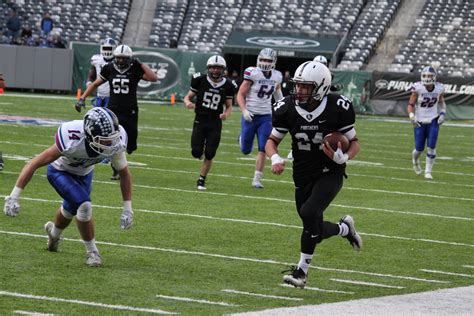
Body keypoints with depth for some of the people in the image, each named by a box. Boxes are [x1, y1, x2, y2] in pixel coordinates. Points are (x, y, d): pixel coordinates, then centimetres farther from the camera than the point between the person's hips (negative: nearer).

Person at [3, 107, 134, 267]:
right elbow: (35, 163, -38)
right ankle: (92, 252, -3)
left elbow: (124, 173, -13)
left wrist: (127, 209, -13)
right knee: (84, 206, -24)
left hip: (84, 173, 5)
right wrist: (14, 196, -39)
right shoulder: (72, 141, -45)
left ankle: (54, 231, 60)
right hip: (61, 171, -5)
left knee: (71, 210, 25)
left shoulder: (116, 143, -33)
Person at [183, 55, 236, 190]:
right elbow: (188, 96, 4)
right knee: (196, 152, -7)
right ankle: (200, 149, 31)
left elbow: (229, 106, 7)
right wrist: (188, 103, -20)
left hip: (215, 123, 0)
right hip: (200, 120, 0)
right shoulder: (200, 80, -4)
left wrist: (226, 114, -15)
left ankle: (201, 180, 12)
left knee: (209, 155, -4)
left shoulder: (227, 85, -1)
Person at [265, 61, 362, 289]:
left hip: (330, 174, -4)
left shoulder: (336, 109, -16)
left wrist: (343, 157, -26)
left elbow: (354, 143, -5)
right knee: (314, 228, 7)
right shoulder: (287, 109, -9)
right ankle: (345, 228, 40)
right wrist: (275, 158, -19)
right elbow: (272, 140, 3)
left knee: (309, 213, -25)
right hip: (303, 176, 4)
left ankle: (302, 270, -13)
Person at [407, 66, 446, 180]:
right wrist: (412, 117, -24)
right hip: (420, 122, -1)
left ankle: (428, 171, 3)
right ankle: (415, 160, 38)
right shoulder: (418, 88, -15)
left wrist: (442, 114, 0)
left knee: (431, 147, -9)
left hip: (433, 121, 1)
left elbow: (441, 102, 14)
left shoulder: (439, 88, -6)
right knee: (419, 148, 3)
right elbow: (410, 105, -9)